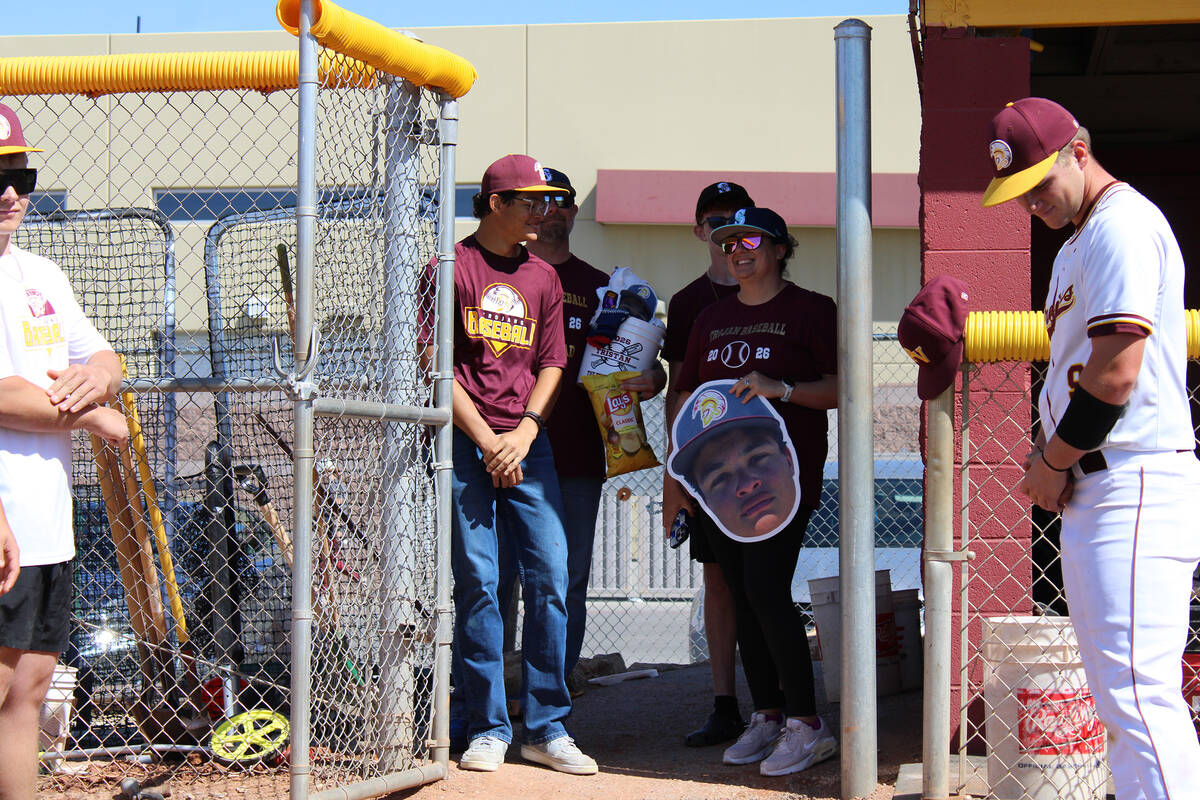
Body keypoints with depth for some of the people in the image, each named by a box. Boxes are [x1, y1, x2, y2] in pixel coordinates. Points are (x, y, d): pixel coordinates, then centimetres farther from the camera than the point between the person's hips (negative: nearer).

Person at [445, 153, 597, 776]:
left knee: (550, 577, -3)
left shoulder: (543, 277, 16)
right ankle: (488, 729, 3)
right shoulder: (453, 267, 1)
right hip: (464, 444, -4)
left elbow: (551, 363, 14)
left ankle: (546, 729, 4)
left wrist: (525, 432, -3)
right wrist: (486, 440, -10)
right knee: (477, 581, -5)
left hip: (529, 444, 4)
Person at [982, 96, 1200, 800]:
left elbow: (1116, 375, -18)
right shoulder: (1076, 246, 22)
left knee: (1138, 694, -16)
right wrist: (1051, 454, 8)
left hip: (1135, 488, -11)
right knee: (1120, 695, 12)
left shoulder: (1122, 223, -11)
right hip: (1098, 491, 11)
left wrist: (1054, 464, -8)